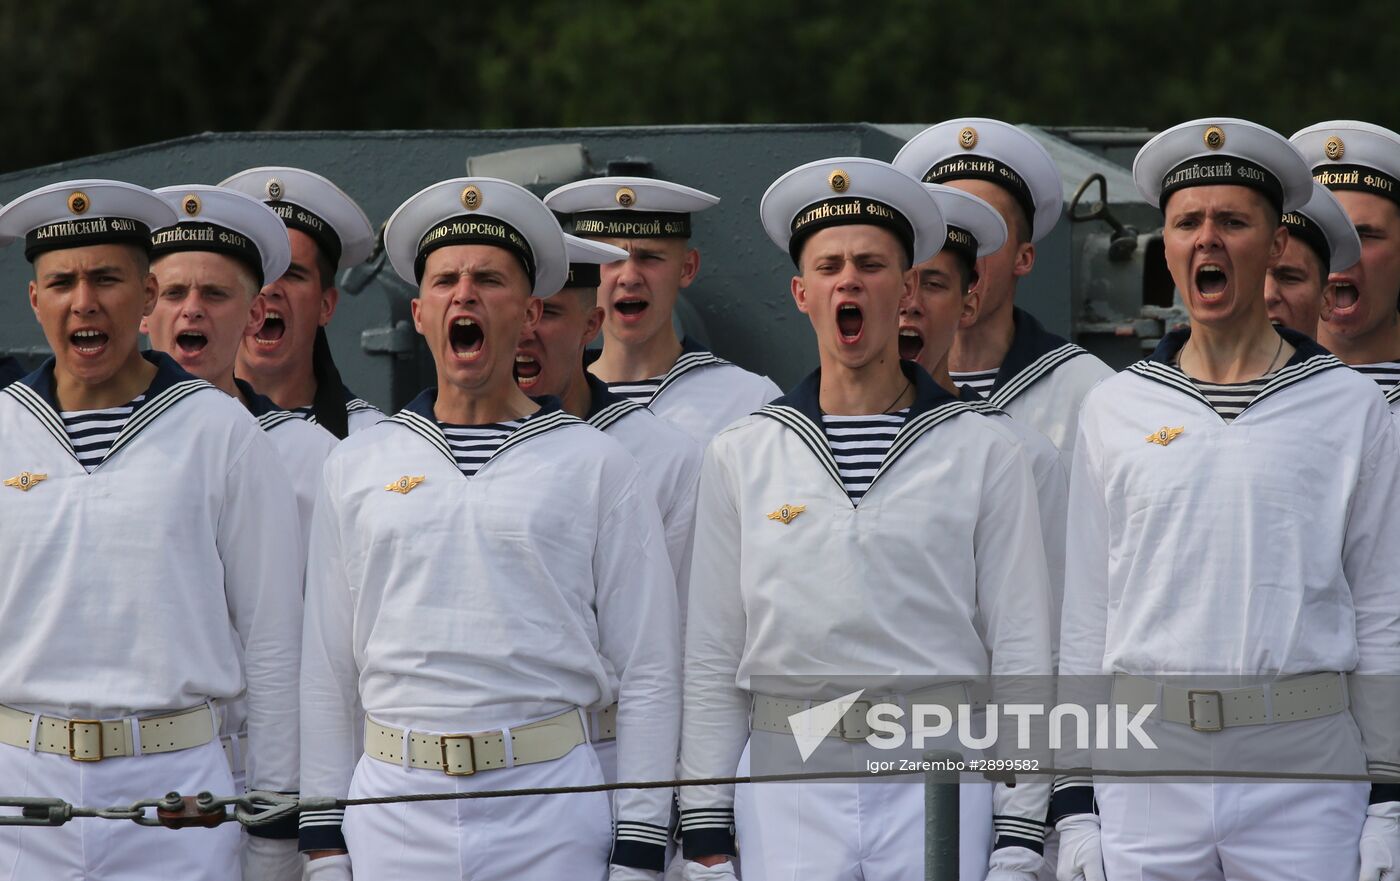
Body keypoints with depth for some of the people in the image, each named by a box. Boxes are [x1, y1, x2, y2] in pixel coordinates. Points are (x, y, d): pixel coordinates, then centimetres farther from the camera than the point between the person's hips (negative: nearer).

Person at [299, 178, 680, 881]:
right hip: (394, 805, 2)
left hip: (548, 821, -2)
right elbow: (326, 671, 12)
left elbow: (647, 675, 3)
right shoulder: (357, 467, 12)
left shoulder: (596, 466, 5)